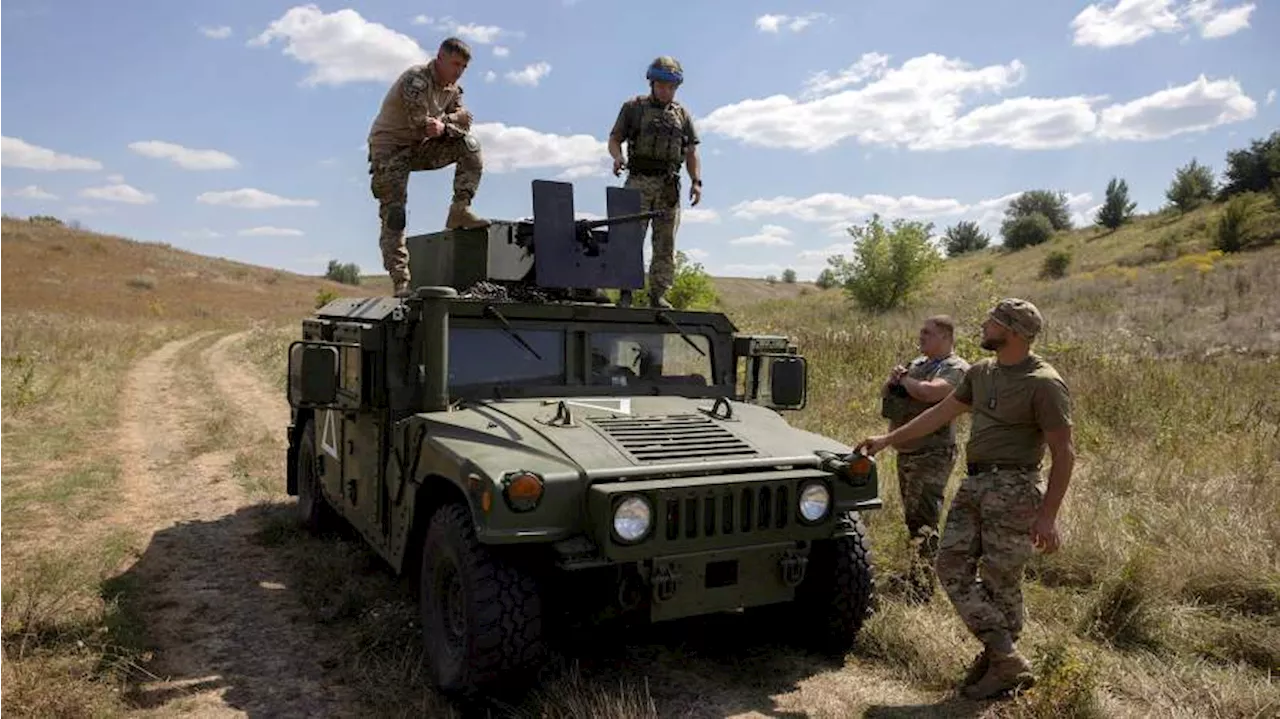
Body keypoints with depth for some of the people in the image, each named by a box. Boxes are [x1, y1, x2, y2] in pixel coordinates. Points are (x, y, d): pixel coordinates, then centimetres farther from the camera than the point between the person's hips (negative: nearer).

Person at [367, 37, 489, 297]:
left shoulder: (451, 87, 5)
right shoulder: (416, 79, -20)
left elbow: (465, 117, -4)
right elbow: (422, 125, -26)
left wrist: (443, 124, -22)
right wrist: (448, 122, -11)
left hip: (420, 148, 7)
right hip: (390, 148, -7)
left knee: (469, 145, -12)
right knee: (394, 215, -13)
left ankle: (459, 211, -12)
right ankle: (400, 282, -14)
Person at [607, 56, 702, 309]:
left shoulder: (682, 114, 15)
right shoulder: (634, 107, 8)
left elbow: (691, 153, 14)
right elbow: (614, 139, 8)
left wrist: (696, 181, 0)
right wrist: (618, 157, -14)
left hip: (669, 186, 3)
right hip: (639, 182, -3)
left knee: (666, 244, 1)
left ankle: (658, 295, 6)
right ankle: (626, 291, -8)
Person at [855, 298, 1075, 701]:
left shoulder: (1044, 384, -12)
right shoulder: (981, 372, 11)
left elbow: (1064, 455, -12)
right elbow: (942, 412, 18)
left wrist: (1047, 515, -17)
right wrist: (888, 439, 17)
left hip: (1013, 489, -8)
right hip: (972, 484, 8)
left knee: (1000, 582, 0)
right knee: (952, 566, 3)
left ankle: (1004, 667, 17)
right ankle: (1007, 657, 12)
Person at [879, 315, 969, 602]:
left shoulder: (956, 368, -9)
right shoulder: (918, 363, 17)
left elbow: (930, 392, -28)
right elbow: (884, 393, 17)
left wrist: (904, 379, -10)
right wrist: (893, 379, -5)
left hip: (933, 454, -9)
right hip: (905, 451, 9)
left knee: (922, 521, -11)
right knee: (912, 518, 16)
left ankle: (921, 588, -9)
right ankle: (914, 575, 28)